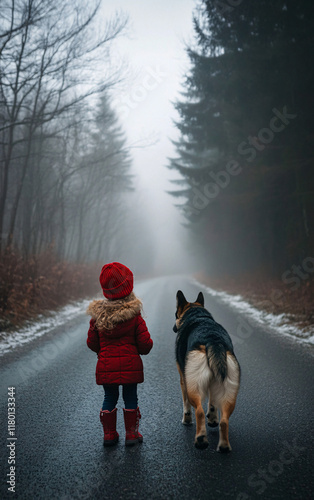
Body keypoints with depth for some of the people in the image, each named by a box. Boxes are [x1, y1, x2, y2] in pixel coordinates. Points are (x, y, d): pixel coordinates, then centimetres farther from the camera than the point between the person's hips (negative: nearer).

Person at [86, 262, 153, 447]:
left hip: (106, 365, 2)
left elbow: (92, 343, 4)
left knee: (110, 398, 15)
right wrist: (144, 348, 14)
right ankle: (132, 434, 17)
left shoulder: (97, 316, -3)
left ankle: (109, 435, 19)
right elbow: (145, 344, -9)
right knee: (131, 398, 11)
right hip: (130, 364, -2)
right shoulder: (134, 317, -10)